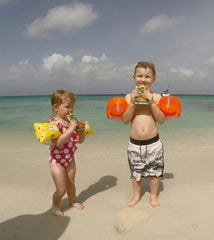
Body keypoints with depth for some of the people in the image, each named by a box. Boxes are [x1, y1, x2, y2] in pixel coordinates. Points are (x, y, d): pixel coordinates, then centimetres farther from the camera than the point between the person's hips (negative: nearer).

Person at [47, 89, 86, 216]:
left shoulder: (71, 121, 0)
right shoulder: (53, 122, -20)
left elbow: (80, 140, 6)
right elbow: (58, 143, -32)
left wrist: (82, 129, -12)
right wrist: (71, 128, -33)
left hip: (70, 159, 6)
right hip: (57, 161, -6)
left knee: (71, 184, 21)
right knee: (61, 189, 3)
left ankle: (73, 201, 46)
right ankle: (55, 205, 31)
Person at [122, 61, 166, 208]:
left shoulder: (156, 97, -2)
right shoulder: (129, 97, -1)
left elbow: (162, 120, -9)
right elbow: (125, 120, -7)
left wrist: (152, 103, -18)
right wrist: (132, 103, -18)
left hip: (153, 142, 0)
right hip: (134, 143, 1)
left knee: (154, 171, 14)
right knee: (136, 172, 16)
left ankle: (154, 196, 37)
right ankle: (136, 196, 38)